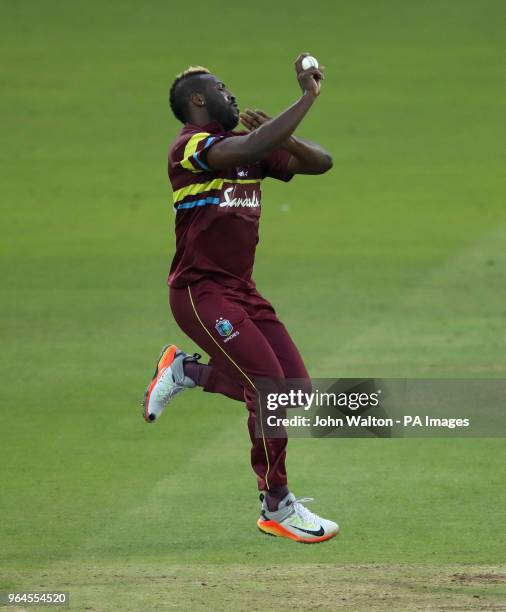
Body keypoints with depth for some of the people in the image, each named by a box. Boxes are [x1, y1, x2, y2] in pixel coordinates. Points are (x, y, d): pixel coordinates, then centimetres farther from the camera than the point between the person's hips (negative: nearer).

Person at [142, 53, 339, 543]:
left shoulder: (247, 148, 14)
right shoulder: (191, 146, -12)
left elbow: (320, 162, 12)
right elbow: (251, 149, -31)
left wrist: (279, 136, -6)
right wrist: (308, 96, -27)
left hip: (241, 292, 8)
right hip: (200, 293, -8)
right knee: (269, 385, -17)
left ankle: (185, 371, 20)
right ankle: (276, 507, -4)